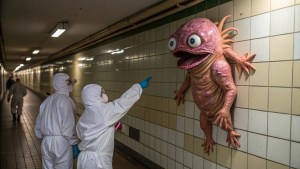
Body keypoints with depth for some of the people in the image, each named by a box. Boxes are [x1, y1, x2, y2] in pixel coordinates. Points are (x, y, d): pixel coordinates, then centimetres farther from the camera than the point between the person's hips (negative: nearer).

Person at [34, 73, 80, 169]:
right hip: (61, 143, -8)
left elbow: (38, 124, 18)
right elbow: (68, 126, -17)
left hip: (46, 142, 8)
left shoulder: (47, 100, 13)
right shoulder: (65, 100, -11)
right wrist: (75, 144, -11)